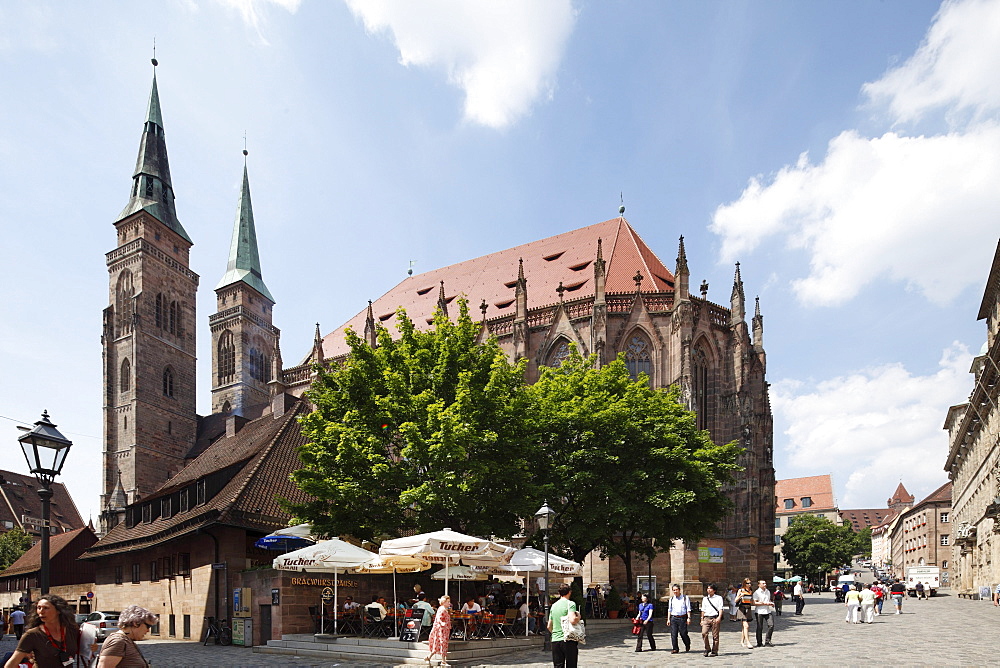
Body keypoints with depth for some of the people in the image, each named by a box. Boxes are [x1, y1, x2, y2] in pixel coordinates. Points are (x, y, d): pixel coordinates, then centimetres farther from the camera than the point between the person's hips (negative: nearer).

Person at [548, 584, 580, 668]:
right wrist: (578, 617, -2)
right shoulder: (570, 604, -6)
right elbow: (572, 620, -22)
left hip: (555, 640, 6)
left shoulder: (553, 605, 14)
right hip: (568, 639, -5)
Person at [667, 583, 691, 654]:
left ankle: (687, 645, 27)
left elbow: (688, 609, 1)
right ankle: (675, 649, 6)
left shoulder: (685, 598, 2)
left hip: (682, 618, -3)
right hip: (673, 618, 3)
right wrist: (668, 619, 9)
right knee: (673, 634, -3)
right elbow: (669, 609, 15)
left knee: (683, 633, -2)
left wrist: (689, 618, -8)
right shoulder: (671, 599, 12)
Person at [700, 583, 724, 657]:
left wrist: (719, 617, -15)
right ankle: (707, 649, 3)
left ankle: (714, 651, 9)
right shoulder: (705, 599, 18)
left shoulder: (718, 598, 7)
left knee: (715, 635, -1)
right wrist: (702, 620, 17)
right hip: (706, 618, 3)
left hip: (715, 618, -3)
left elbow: (720, 608, -1)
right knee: (704, 633, -12)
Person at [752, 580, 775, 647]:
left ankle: (767, 642, 6)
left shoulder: (768, 592, 16)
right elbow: (754, 603, -14)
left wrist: (771, 603, 6)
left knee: (771, 625, -6)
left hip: (767, 611, 6)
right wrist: (764, 603, -18)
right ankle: (759, 643, 11)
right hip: (759, 612, -6)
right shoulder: (756, 593, -6)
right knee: (760, 628, 1)